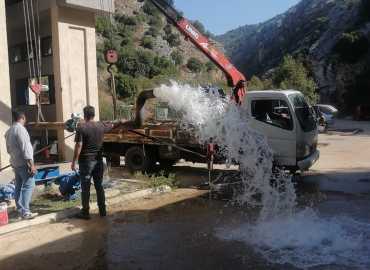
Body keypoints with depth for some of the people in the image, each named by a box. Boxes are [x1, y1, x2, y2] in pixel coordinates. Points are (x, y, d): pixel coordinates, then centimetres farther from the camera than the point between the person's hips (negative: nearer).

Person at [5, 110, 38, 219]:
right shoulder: (20, 129, -17)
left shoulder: (9, 131, 12)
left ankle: (20, 210, 19)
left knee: (18, 187, 13)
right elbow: (25, 148, -22)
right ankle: (25, 212, -9)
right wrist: (31, 164, -21)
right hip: (23, 163, -9)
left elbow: (8, 149, 19)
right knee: (28, 186, -7)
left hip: (15, 163, 9)